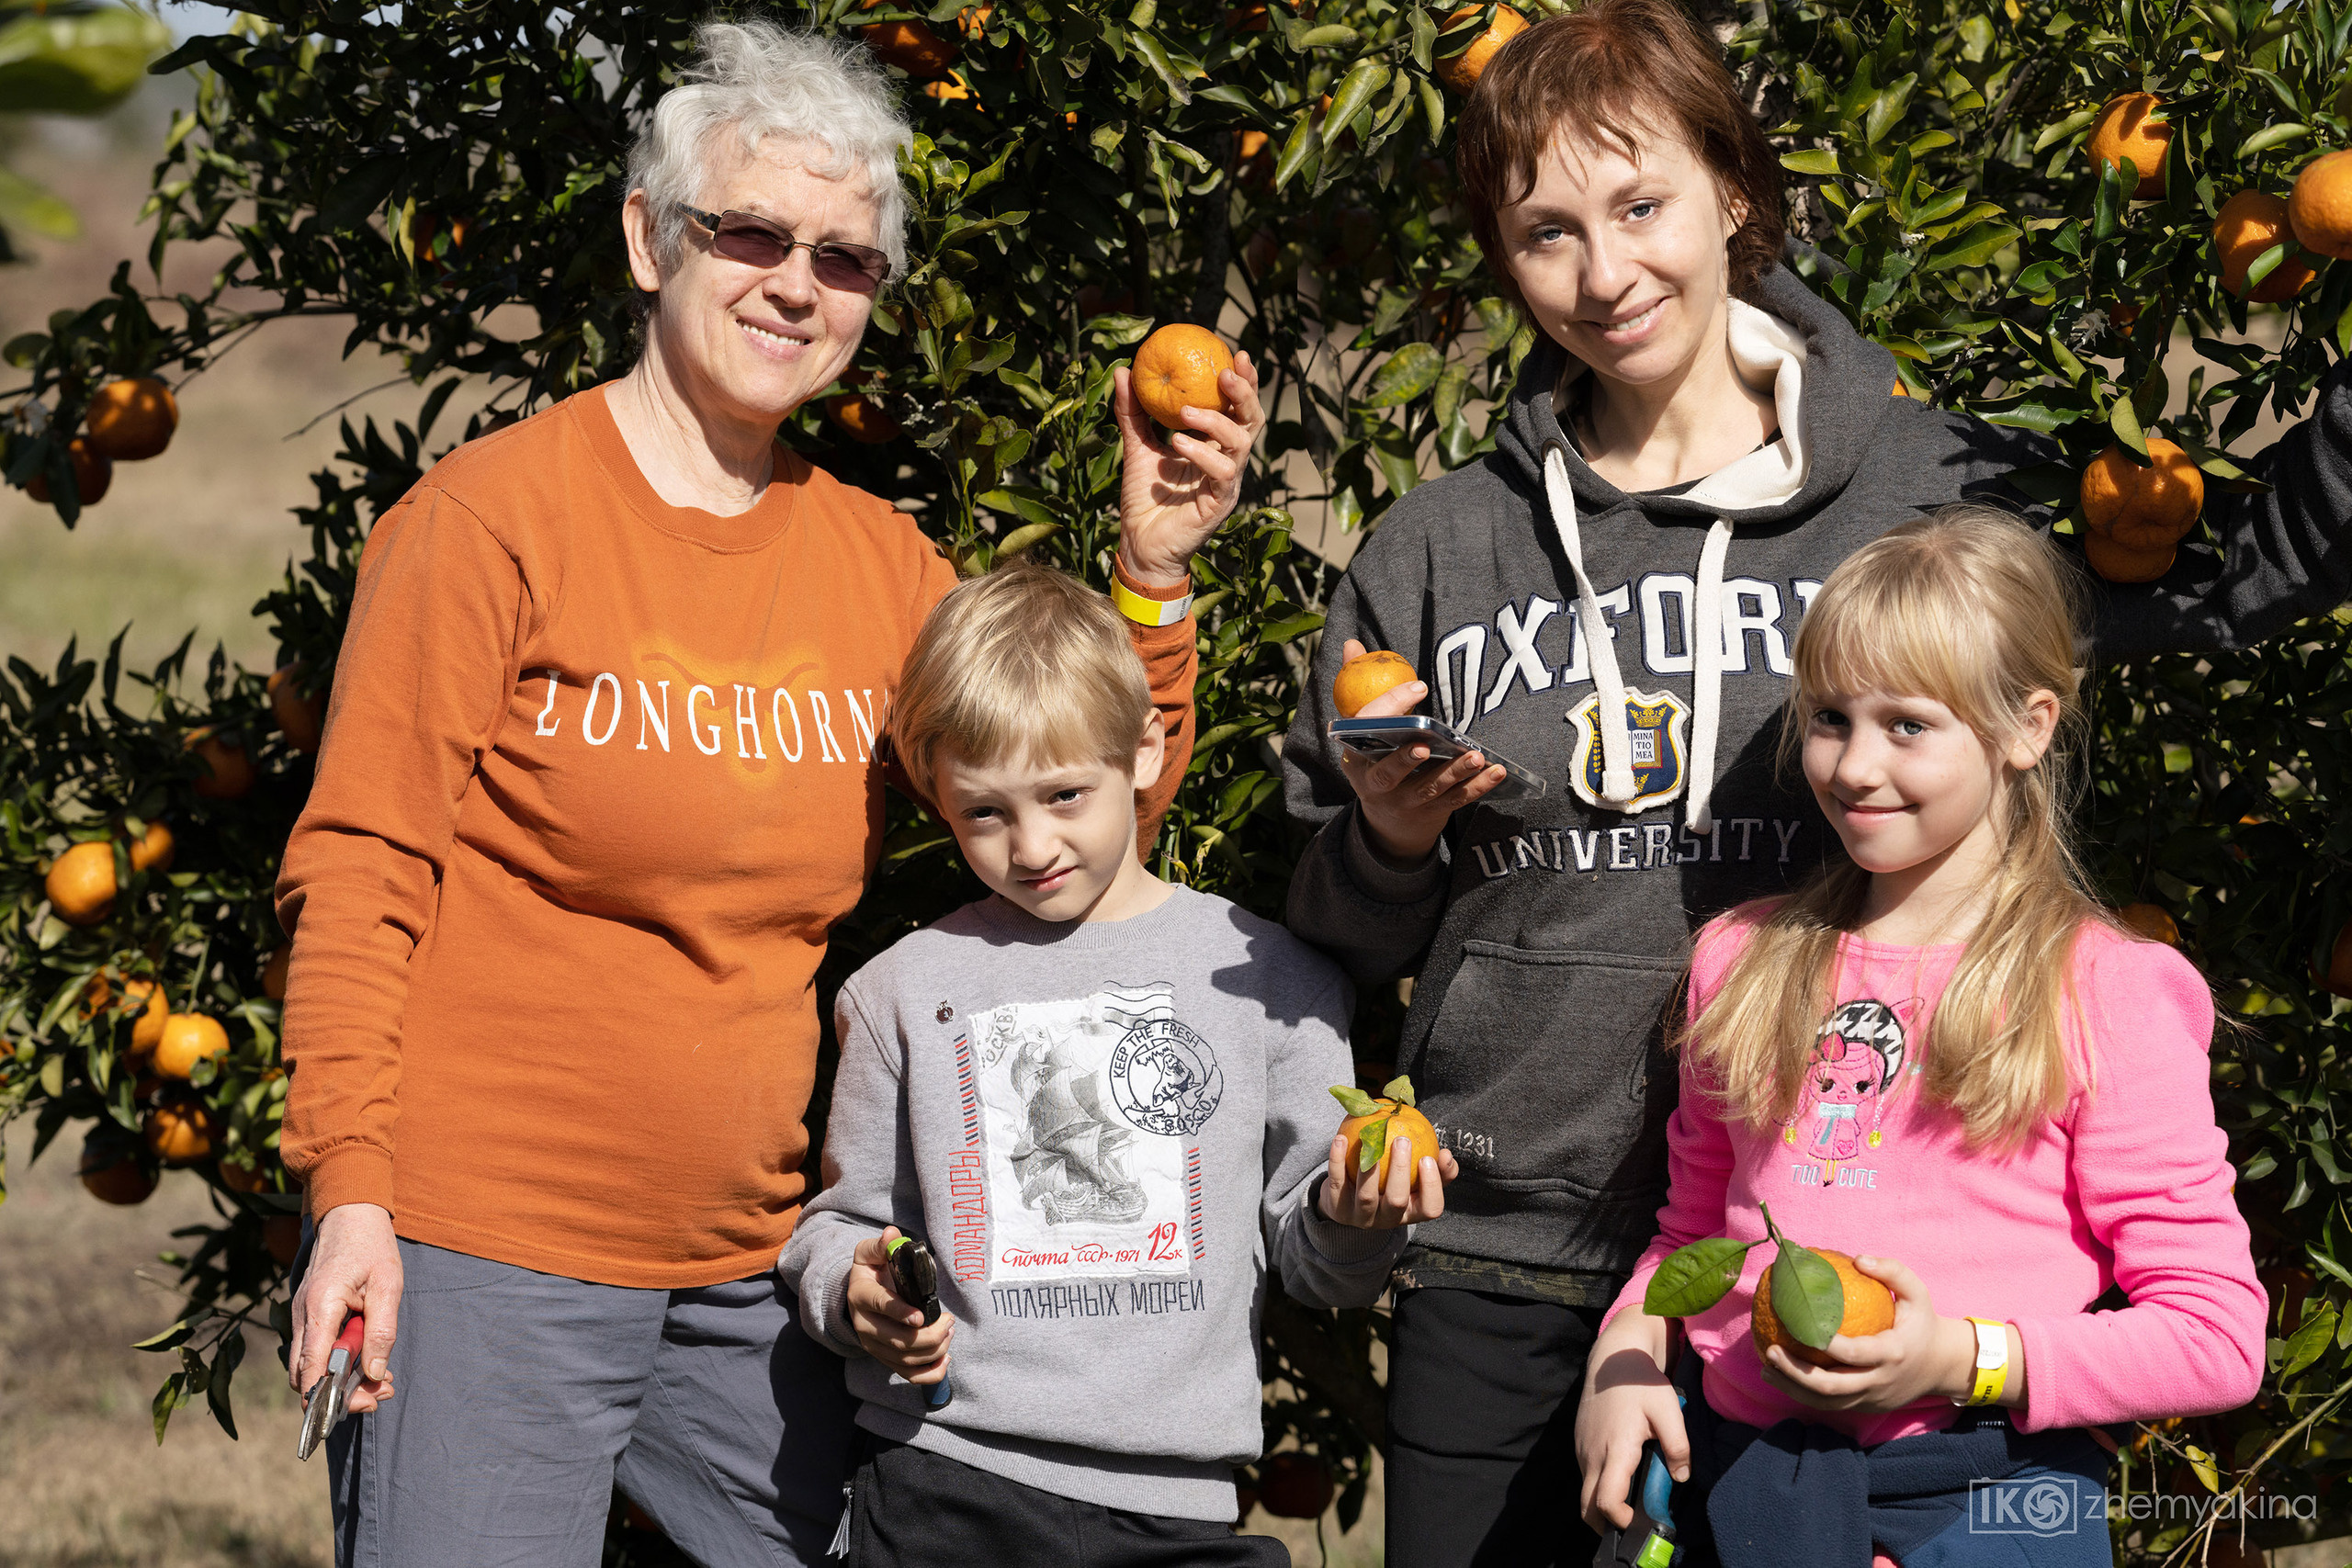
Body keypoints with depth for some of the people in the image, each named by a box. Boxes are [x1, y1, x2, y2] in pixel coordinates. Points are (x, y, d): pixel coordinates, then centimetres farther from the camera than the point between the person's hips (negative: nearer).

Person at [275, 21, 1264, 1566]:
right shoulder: (496, 515, -6)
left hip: (756, 1273, 5)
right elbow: (358, 874, -8)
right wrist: (350, 1190, -17)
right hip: (482, 1262, -5)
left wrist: (1150, 576, -2)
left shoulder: (879, 560, 9)